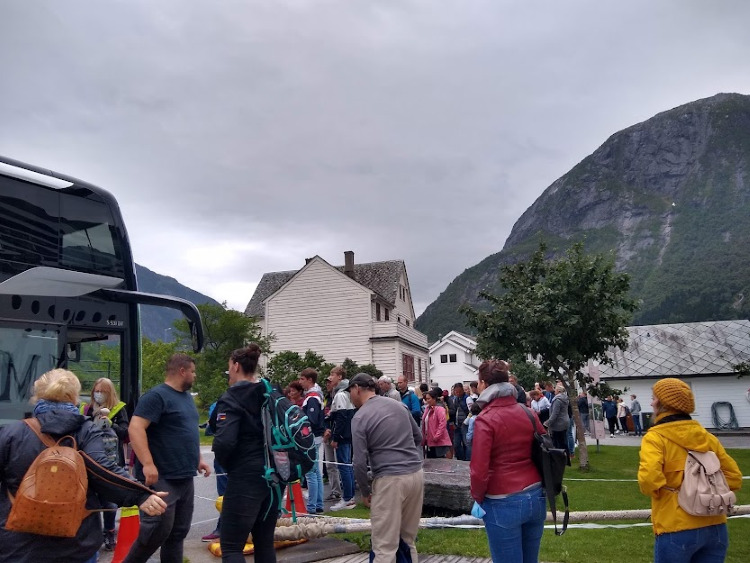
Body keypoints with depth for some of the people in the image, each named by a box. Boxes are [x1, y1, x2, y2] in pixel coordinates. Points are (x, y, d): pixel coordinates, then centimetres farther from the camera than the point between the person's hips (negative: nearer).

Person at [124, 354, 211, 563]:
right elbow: (135, 428, -21)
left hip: (185, 477, 9)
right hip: (161, 478, -9)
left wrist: (198, 459, 20)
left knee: (178, 532, 13)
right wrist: (148, 464, -28)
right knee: (158, 530, -7)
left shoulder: (187, 397, 16)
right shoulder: (157, 395, -12)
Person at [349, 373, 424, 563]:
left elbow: (360, 462, -11)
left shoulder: (360, 417, -9)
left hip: (390, 480, -7)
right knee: (408, 538, 20)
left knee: (385, 545, 2)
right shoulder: (397, 405, 10)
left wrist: (364, 492, 2)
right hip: (416, 474, 7)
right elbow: (418, 437, 19)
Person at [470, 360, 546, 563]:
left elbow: (479, 470, -16)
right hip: (536, 497, 6)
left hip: (503, 503, -6)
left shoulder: (485, 419, -15)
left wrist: (477, 497, 2)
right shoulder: (529, 413, 2)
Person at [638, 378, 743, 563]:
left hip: (677, 530, -5)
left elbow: (648, 477, -26)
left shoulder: (655, 437, -11)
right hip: (715, 528, 5)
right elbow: (734, 477, 12)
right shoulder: (707, 436, 8)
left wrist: (658, 493, -6)